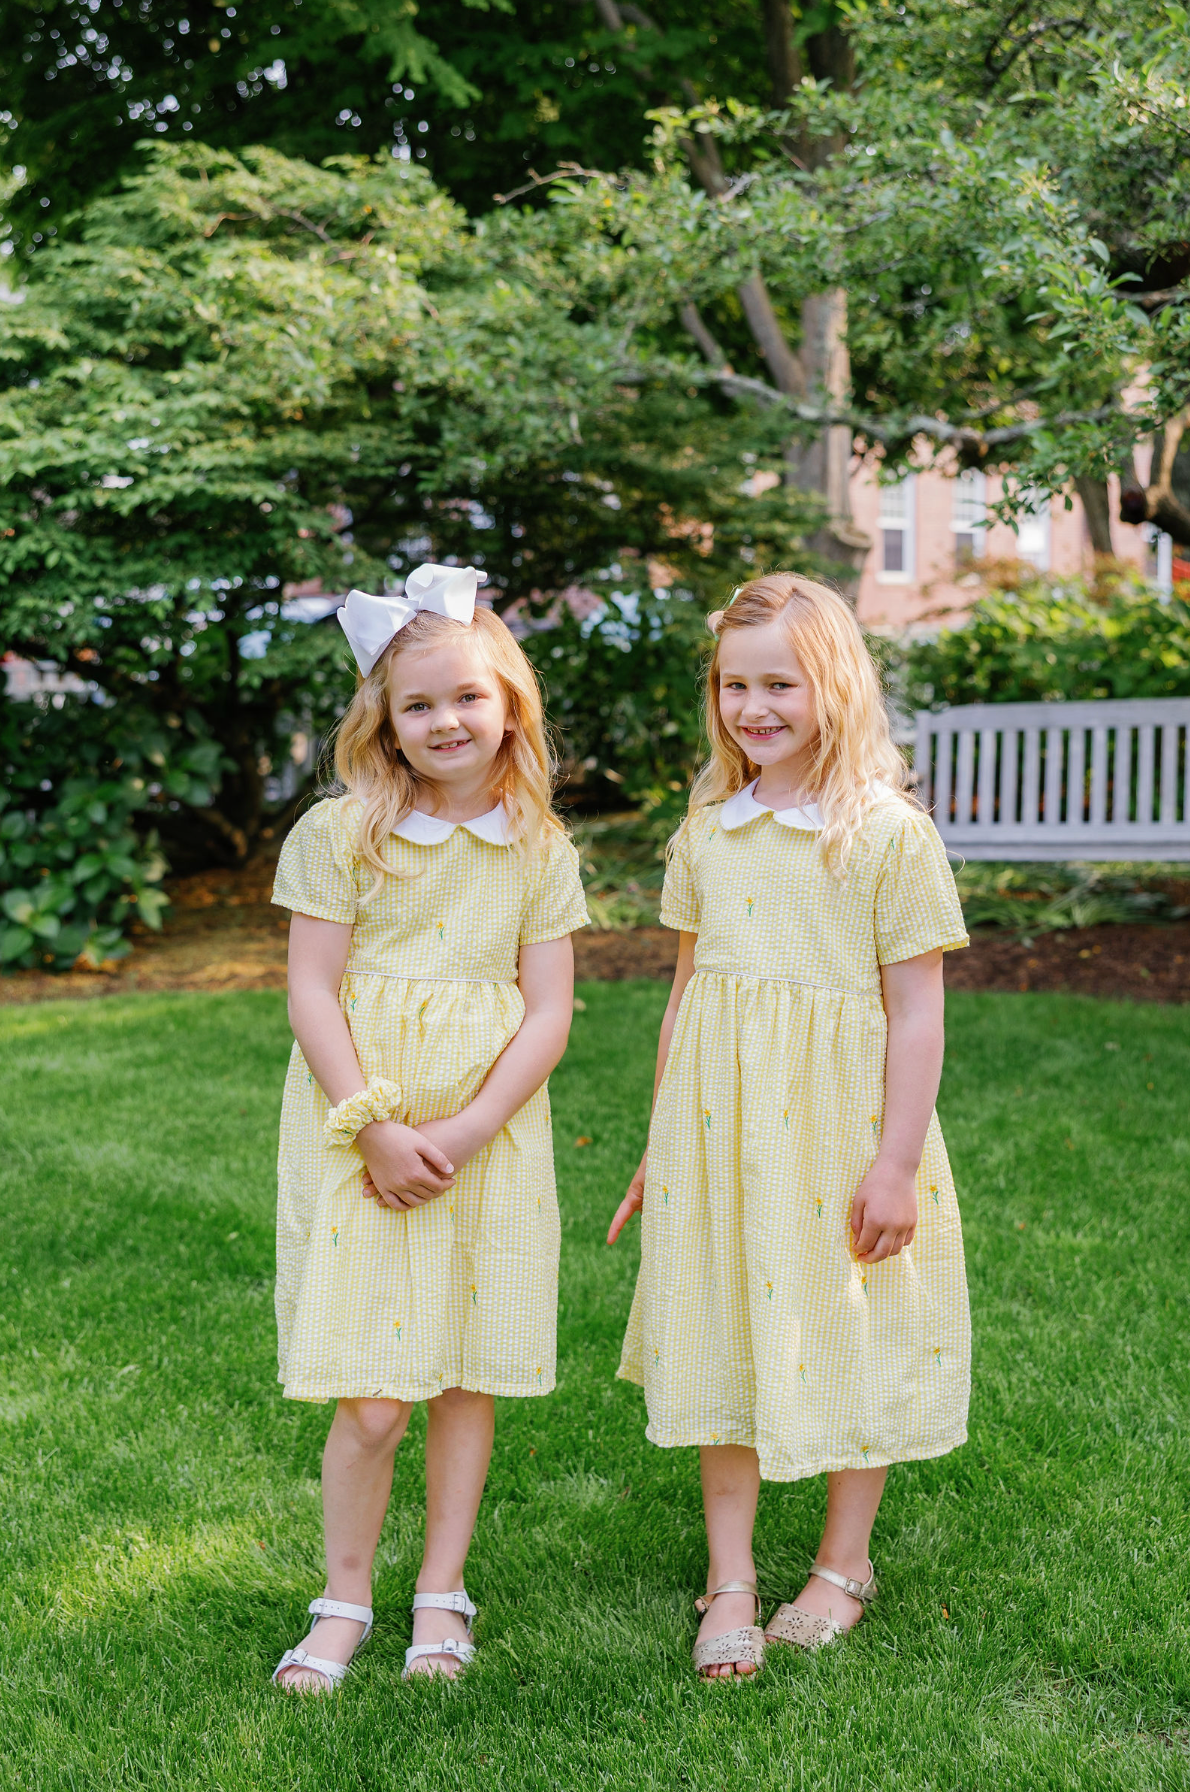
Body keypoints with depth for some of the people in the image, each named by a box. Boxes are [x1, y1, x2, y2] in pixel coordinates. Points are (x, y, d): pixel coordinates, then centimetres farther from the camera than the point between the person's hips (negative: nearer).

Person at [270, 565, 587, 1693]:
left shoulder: (539, 851, 2)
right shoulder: (338, 835, -4)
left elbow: (548, 1012, -1)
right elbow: (310, 993, -6)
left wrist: (464, 1131, -12)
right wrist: (376, 1127, -14)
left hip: (489, 1143, 2)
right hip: (360, 1132, -2)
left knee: (469, 1379, 9)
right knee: (371, 1402, -2)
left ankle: (441, 1591, 28)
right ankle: (344, 1599, 19)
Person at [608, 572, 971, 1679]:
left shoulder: (890, 832, -9)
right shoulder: (708, 828, 6)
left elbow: (916, 1013, -9)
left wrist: (897, 1163, -12)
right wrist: (663, 1143, 14)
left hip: (839, 1128, -4)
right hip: (720, 1129, 4)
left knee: (853, 1335, 9)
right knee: (725, 1335, 9)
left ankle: (844, 1564, 29)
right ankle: (730, 1581, 22)